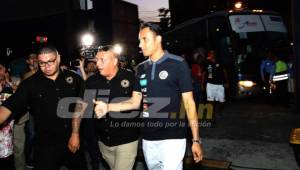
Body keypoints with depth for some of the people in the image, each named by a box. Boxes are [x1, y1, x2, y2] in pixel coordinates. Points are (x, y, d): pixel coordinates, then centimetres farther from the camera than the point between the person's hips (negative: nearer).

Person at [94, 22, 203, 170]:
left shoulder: (178, 64, -8)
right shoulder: (141, 68, 8)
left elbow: (189, 103, -7)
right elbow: (135, 102, 9)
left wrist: (196, 140, -8)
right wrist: (108, 107, -7)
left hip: (172, 138, -5)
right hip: (148, 138, 6)